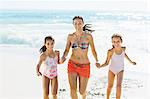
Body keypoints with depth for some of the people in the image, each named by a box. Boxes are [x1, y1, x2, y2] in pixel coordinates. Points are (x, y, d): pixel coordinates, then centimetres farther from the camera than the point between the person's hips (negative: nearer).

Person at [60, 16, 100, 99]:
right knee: (73, 90, -14)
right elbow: (67, 50, 6)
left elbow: (93, 50, 1)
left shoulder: (88, 36, -6)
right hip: (72, 65, 1)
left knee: (82, 92, 7)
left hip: (85, 66, -1)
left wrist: (96, 61, -12)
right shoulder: (70, 36, -1)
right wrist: (63, 57, -14)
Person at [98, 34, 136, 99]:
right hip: (112, 70, -1)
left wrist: (130, 61, 18)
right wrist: (100, 66, -40)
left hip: (120, 70, 1)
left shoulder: (123, 49, -19)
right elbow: (106, 63, -21)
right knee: (110, 86, 14)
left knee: (119, 85, -16)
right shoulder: (110, 51, -30)